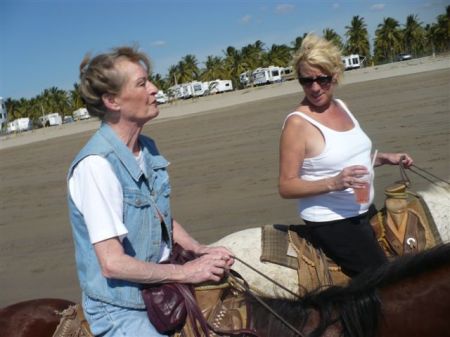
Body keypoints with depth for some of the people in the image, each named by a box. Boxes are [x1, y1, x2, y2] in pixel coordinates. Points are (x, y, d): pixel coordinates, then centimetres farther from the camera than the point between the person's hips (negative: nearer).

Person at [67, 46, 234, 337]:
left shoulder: (148, 149, 1)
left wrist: (199, 250, -1)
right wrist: (186, 272, -16)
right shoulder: (96, 164, -24)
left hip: (158, 287, 7)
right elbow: (113, 263, -24)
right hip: (120, 312, -7)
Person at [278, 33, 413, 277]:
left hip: (365, 212, 9)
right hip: (330, 221, -8)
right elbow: (285, 187, -19)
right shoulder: (297, 123, -18)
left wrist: (384, 158, 5)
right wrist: (333, 183, -31)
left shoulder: (341, 107, 5)